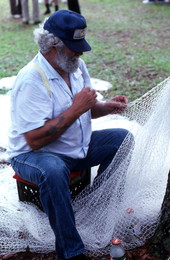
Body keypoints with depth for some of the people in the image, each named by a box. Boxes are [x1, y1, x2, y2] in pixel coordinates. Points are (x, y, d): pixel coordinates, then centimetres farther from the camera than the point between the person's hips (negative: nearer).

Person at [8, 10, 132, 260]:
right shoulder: (31, 79, -25)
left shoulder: (76, 65, 1)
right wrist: (76, 109, -28)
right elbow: (35, 140, -30)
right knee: (54, 171, -39)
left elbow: (86, 109, 14)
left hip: (78, 145, 8)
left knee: (122, 137, -2)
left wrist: (106, 107, -9)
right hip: (33, 154, -8)